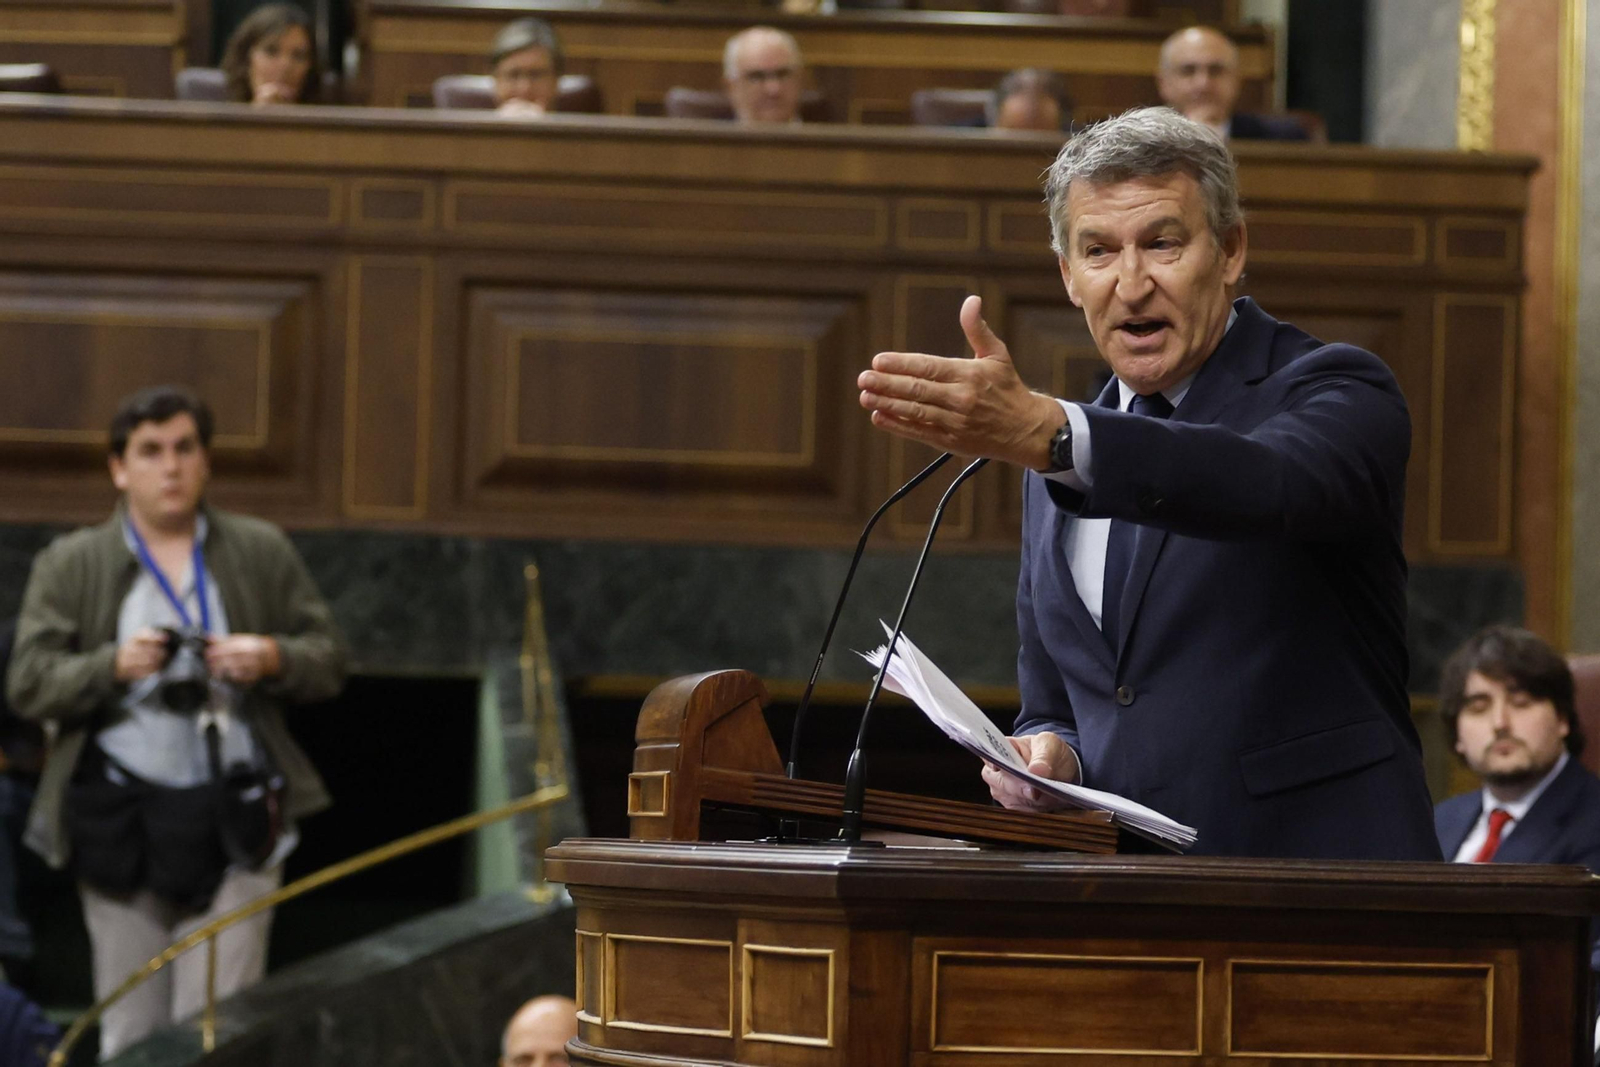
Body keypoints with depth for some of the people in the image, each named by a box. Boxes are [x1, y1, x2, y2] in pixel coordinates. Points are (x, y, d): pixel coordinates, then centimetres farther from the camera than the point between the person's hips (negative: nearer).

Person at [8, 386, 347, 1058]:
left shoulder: (262, 553, 11)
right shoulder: (70, 566, 7)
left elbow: (328, 661, 12)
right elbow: (28, 686, 0)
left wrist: (273, 659, -10)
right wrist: (113, 667, -18)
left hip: (232, 818, 0)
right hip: (120, 819, 0)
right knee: (130, 1032, 4)